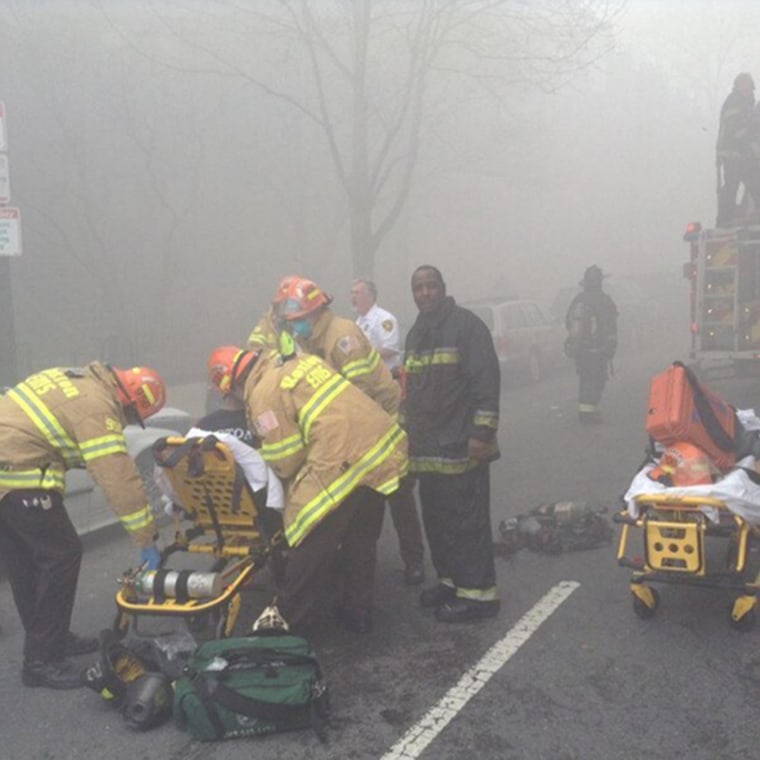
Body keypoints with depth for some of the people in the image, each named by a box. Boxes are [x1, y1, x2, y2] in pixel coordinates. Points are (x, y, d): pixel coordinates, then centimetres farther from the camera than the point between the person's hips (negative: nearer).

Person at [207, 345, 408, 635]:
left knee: (311, 546, 7)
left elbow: (285, 462, -4)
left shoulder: (264, 393, -6)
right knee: (361, 540, 21)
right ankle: (358, 613, 33)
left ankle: (285, 617, 21)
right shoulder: (296, 360, 18)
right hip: (383, 447, 9)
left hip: (343, 463, -9)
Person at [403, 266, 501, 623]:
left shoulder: (466, 324, -9)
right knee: (436, 519, 15)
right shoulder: (415, 333, 17)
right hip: (426, 448, 8)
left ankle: (478, 592, 4)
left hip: (460, 446, -8)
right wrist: (407, 432, 22)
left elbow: (487, 380, -15)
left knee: (466, 520, -5)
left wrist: (482, 433, -20)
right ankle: (450, 580, 28)